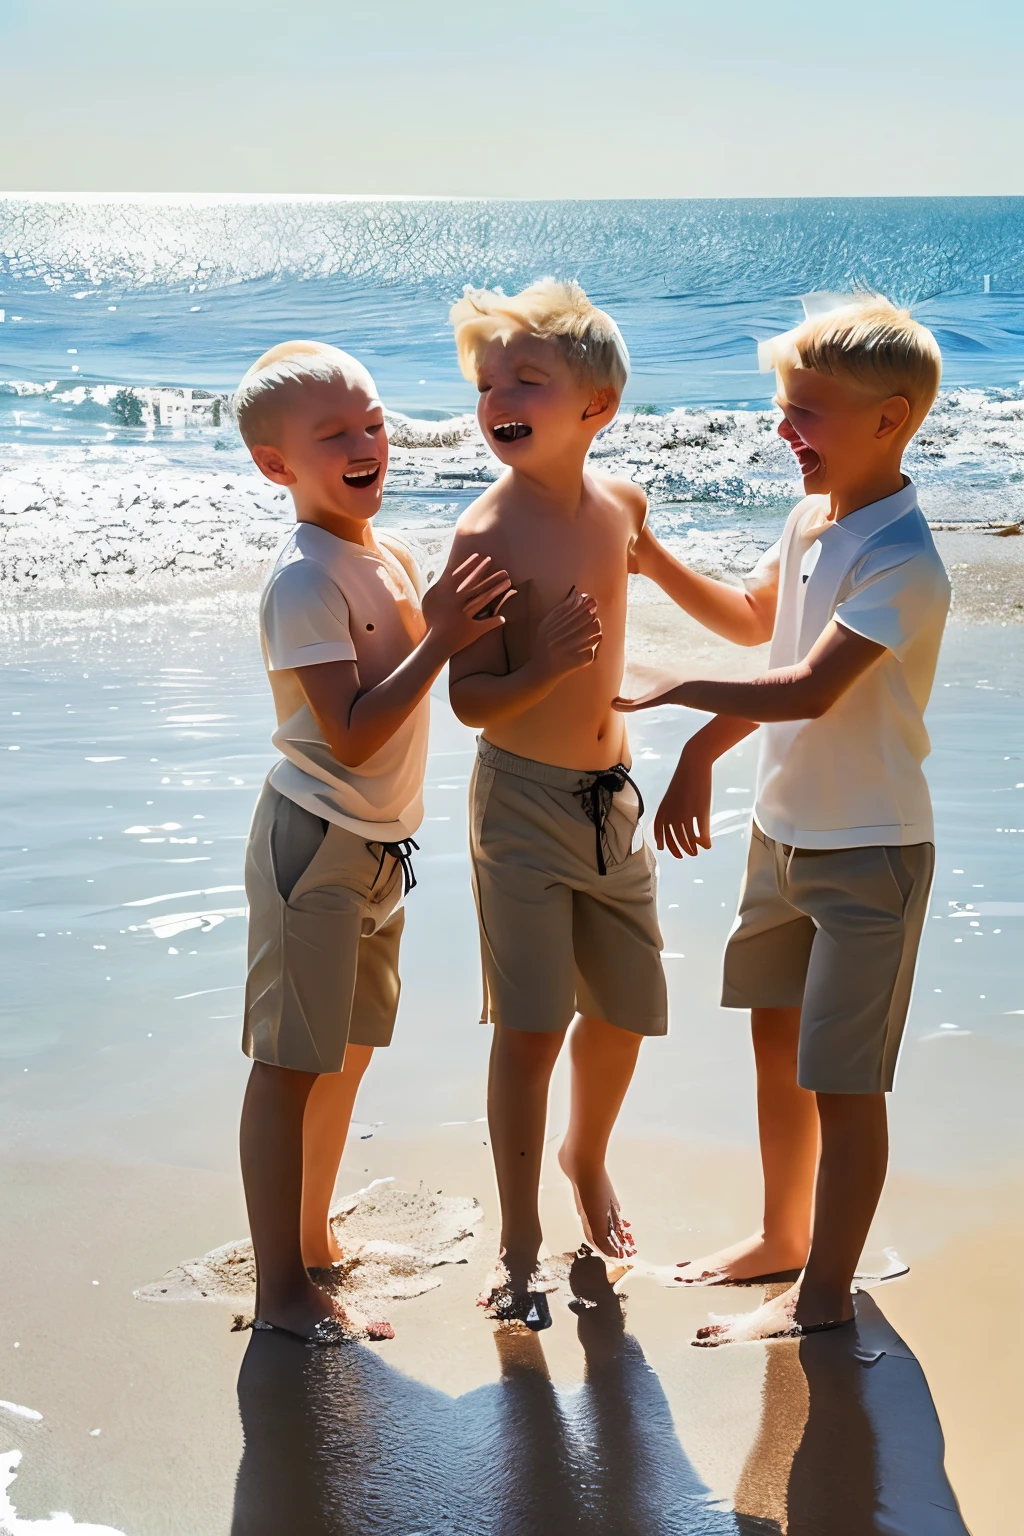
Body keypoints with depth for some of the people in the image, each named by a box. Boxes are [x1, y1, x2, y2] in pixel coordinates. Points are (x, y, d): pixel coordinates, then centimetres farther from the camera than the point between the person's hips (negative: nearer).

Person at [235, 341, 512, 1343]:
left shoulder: (389, 556, 8)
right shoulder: (305, 581, -20)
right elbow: (352, 734, -25)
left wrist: (453, 622, 2)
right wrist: (442, 637, -25)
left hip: (378, 843, 9)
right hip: (314, 843, -9)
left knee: (347, 1052, 19)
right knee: (292, 1064, -1)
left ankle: (315, 1240, 35)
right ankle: (280, 1289, 9)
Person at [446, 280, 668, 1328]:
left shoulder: (620, 504, 0)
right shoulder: (486, 533, -18)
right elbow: (470, 700, -18)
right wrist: (545, 667, -35)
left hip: (612, 796, 6)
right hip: (523, 803, -6)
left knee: (623, 1013, 15)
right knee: (530, 1030, -5)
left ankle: (587, 1157, 44)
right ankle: (519, 1245, 10)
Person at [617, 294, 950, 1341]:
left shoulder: (900, 560, -23)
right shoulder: (812, 518, 4)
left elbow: (809, 687, -32)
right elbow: (752, 621, 21)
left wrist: (692, 703, -22)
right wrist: (655, 562, 11)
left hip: (868, 850, -9)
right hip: (785, 827, 9)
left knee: (841, 1079, 0)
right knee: (776, 1039, 20)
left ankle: (824, 1293, 15)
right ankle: (784, 1237, 38)